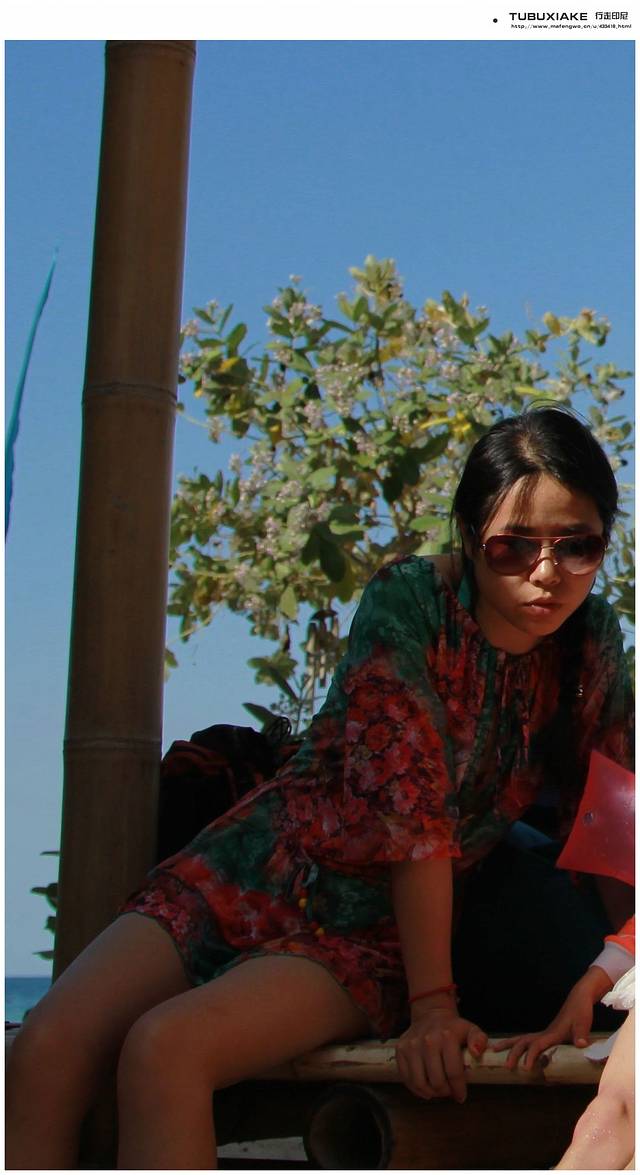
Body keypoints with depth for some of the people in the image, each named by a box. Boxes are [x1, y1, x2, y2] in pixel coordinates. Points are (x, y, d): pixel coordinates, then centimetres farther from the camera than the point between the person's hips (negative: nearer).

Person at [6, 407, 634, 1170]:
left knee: (164, 1049, -30)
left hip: (370, 934, 0)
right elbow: (412, 805, -20)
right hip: (251, 876, 0)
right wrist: (432, 1003, -22)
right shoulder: (409, 600, -15)